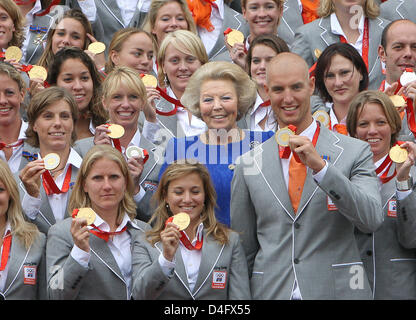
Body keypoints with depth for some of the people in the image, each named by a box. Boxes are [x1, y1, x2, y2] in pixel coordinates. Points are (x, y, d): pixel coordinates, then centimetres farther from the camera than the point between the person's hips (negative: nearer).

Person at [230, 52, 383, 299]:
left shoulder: (356, 152, 0)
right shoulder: (249, 163, 6)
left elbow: (373, 220, -14)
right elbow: (244, 248, 10)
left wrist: (321, 167, -20)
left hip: (338, 290, -1)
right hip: (271, 292, 2)